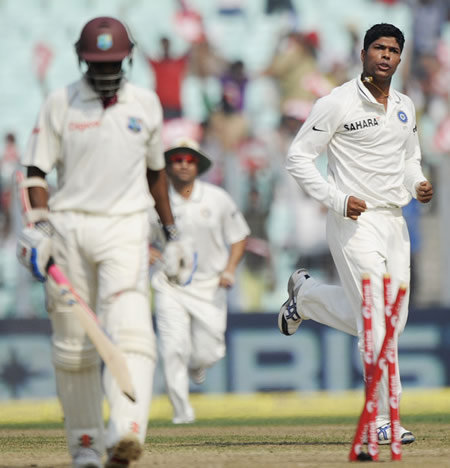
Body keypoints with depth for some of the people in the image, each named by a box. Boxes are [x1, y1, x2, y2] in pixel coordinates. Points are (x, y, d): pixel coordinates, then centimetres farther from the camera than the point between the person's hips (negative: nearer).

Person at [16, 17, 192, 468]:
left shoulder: (145, 103, 9)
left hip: (124, 228, 0)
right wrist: (39, 224, -14)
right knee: (73, 342, 4)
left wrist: (171, 233, 19)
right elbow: (37, 170, 1)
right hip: (69, 224, 0)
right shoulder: (60, 103, 3)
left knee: (130, 329, -20)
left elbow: (155, 171, 20)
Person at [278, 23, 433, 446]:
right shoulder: (338, 103, -8)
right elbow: (298, 157, -7)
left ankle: (306, 295, 33)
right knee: (376, 321, -13)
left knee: (395, 320, 10)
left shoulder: (405, 108, 13)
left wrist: (418, 184, 4)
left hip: (394, 221, 7)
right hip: (354, 222, -7)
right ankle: (384, 419, -8)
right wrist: (336, 199, -17)